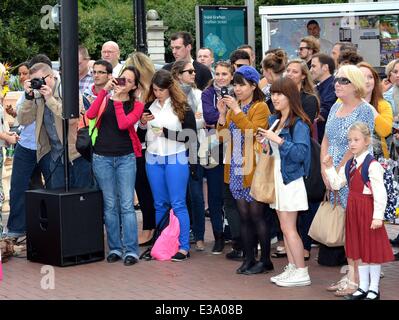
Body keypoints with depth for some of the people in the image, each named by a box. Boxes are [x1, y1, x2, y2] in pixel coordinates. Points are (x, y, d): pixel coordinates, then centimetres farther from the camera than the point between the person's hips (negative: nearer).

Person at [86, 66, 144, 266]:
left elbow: (123, 124, -11)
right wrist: (105, 91, -11)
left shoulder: (137, 105, 6)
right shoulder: (106, 99, 9)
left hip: (126, 158, -1)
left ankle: (131, 250, -3)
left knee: (127, 205, -5)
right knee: (110, 205, 4)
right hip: (102, 157, 1)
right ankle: (115, 248, 10)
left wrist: (118, 99, -9)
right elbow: (90, 115, -11)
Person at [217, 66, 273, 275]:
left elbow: (253, 132, -21)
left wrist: (237, 111, -21)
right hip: (236, 169, 7)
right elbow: (223, 137, 10)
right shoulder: (233, 107, 15)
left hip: (253, 169, -7)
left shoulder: (260, 108, -5)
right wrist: (222, 114, -4)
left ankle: (265, 261, 4)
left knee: (257, 215, -3)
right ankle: (249, 259, 15)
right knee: (243, 216, 9)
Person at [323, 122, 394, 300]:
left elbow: (380, 193, -19)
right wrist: (329, 168, 2)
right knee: (358, 249, 14)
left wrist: (378, 216, -21)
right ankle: (363, 287, 25)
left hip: (368, 209, -8)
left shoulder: (372, 165, -16)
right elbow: (336, 184, 12)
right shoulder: (348, 165, 9)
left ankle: (374, 289, 12)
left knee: (372, 248, 2)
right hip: (353, 209, 8)